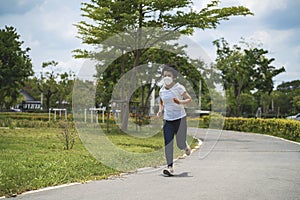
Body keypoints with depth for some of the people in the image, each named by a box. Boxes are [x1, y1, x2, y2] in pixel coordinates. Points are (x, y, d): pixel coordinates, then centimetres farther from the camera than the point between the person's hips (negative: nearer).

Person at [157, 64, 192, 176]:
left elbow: (189, 99, -3)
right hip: (167, 119, 3)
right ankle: (170, 167, -5)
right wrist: (160, 110, 3)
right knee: (168, 143, -8)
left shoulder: (179, 87, -7)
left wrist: (180, 102, -22)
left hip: (180, 118, -3)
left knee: (180, 144, 1)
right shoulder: (162, 90, 6)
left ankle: (186, 146, 39)